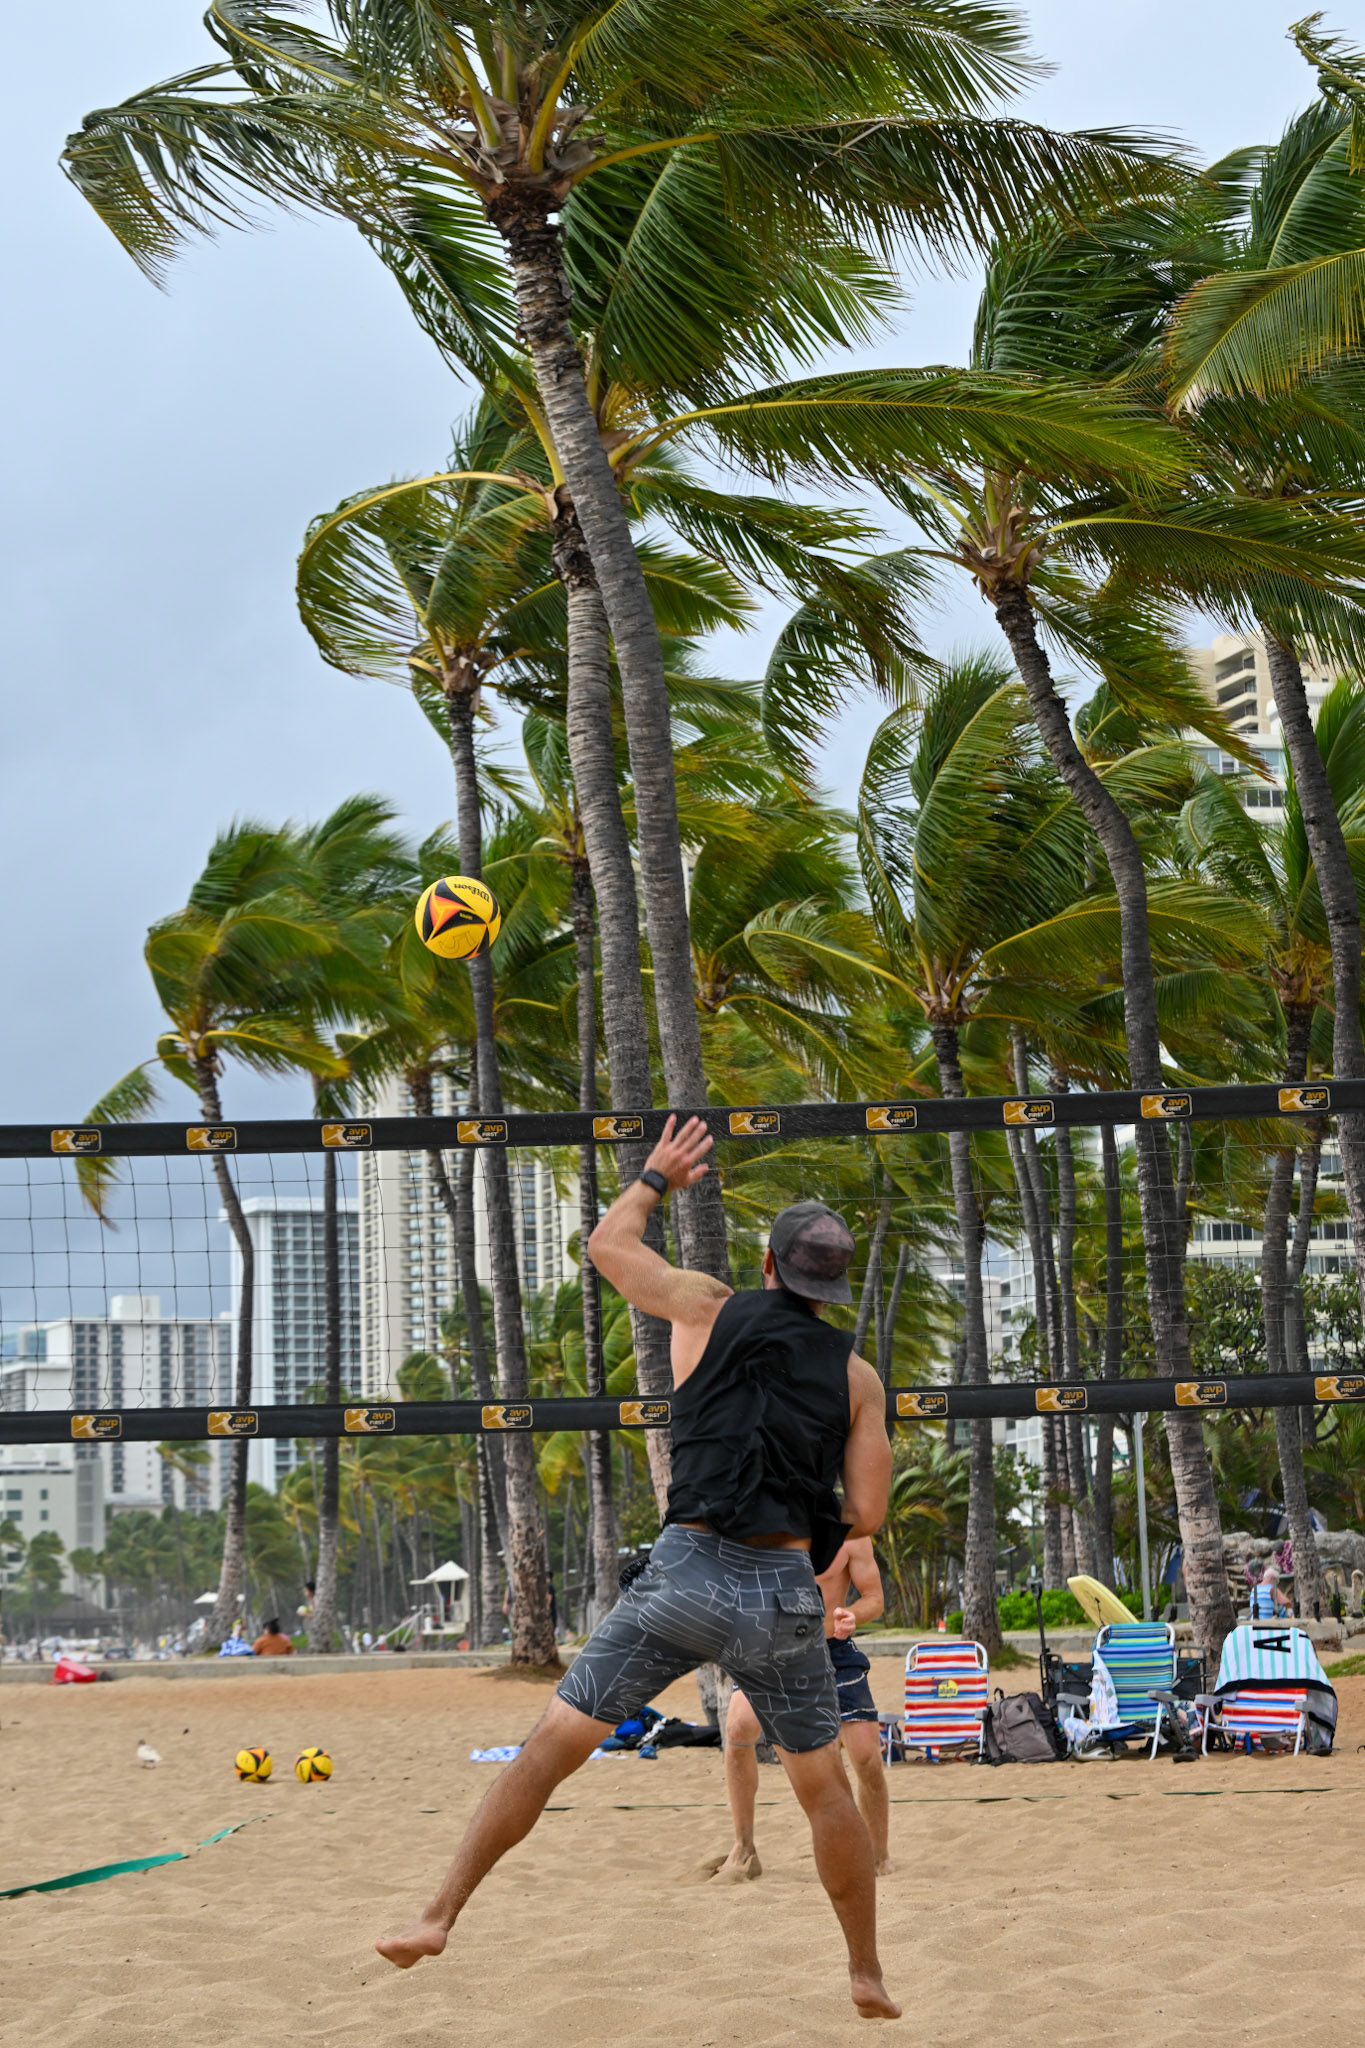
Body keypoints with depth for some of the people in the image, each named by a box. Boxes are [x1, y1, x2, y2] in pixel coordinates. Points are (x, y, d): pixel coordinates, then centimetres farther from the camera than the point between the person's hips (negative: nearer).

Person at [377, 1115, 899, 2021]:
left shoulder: (709, 1308, 6)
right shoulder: (857, 1375, 8)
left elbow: (606, 1243, 21)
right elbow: (867, 1516, 7)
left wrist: (658, 1177, 37)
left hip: (689, 1570, -1)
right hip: (786, 1591, 1)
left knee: (552, 1744, 5)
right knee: (825, 1785, 19)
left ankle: (441, 1916, 1)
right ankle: (868, 1973, 26)